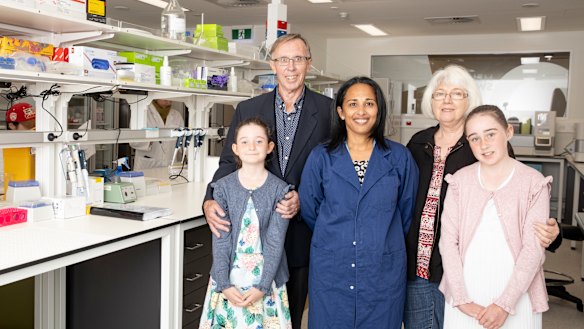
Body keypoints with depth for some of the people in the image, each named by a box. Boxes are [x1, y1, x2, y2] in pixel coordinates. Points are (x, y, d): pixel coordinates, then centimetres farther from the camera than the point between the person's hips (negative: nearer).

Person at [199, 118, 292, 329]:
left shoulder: (279, 189, -5)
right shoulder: (223, 187, -2)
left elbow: (275, 242, -8)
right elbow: (220, 240, -5)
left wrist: (262, 286, -13)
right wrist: (223, 284, -11)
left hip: (266, 281, -1)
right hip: (229, 280, 1)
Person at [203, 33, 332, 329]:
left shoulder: (327, 110, -2)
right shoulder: (247, 110, 4)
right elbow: (229, 163, 3)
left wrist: (304, 198, -17)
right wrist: (210, 202, -15)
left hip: (301, 234, -1)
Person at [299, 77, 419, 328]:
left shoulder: (400, 157, 0)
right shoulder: (321, 157, 0)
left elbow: (407, 213, 8)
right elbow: (308, 211, 7)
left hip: (384, 273, 0)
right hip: (331, 272, 0)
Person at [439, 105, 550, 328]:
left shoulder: (534, 183, -6)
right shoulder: (460, 181, -2)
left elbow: (533, 248, -9)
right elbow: (448, 241, -5)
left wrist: (505, 304, -13)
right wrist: (462, 299, -11)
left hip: (516, 295, -1)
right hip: (464, 295, 1)